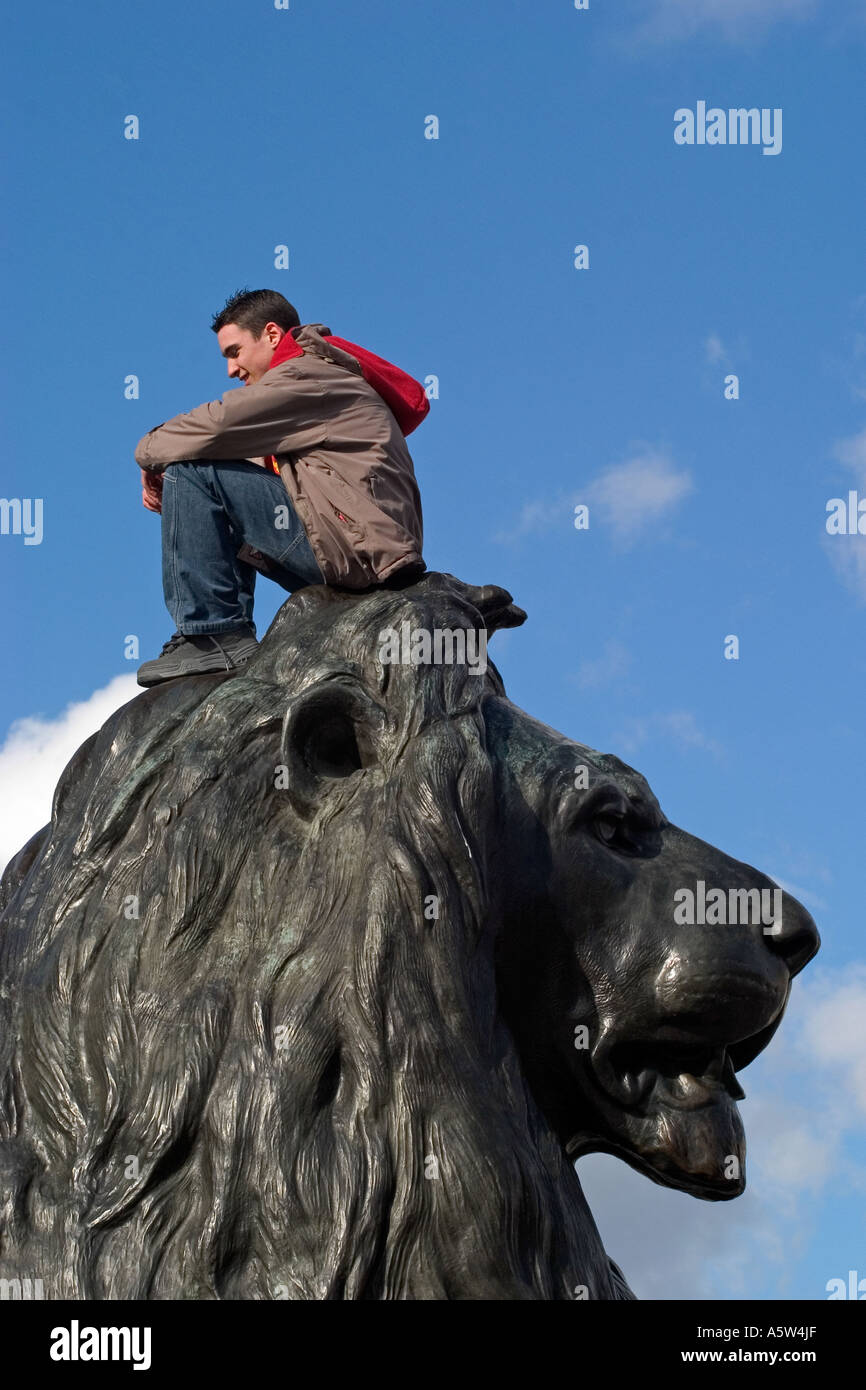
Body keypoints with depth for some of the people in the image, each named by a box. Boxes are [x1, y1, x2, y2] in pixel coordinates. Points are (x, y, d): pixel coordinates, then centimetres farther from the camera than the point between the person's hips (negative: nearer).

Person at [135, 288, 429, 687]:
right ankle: (228, 635, 16)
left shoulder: (307, 375, -3)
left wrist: (150, 453, 7)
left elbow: (218, 425, -14)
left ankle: (213, 635, -12)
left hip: (351, 540, -11)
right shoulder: (329, 381, 29)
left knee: (188, 473, -10)